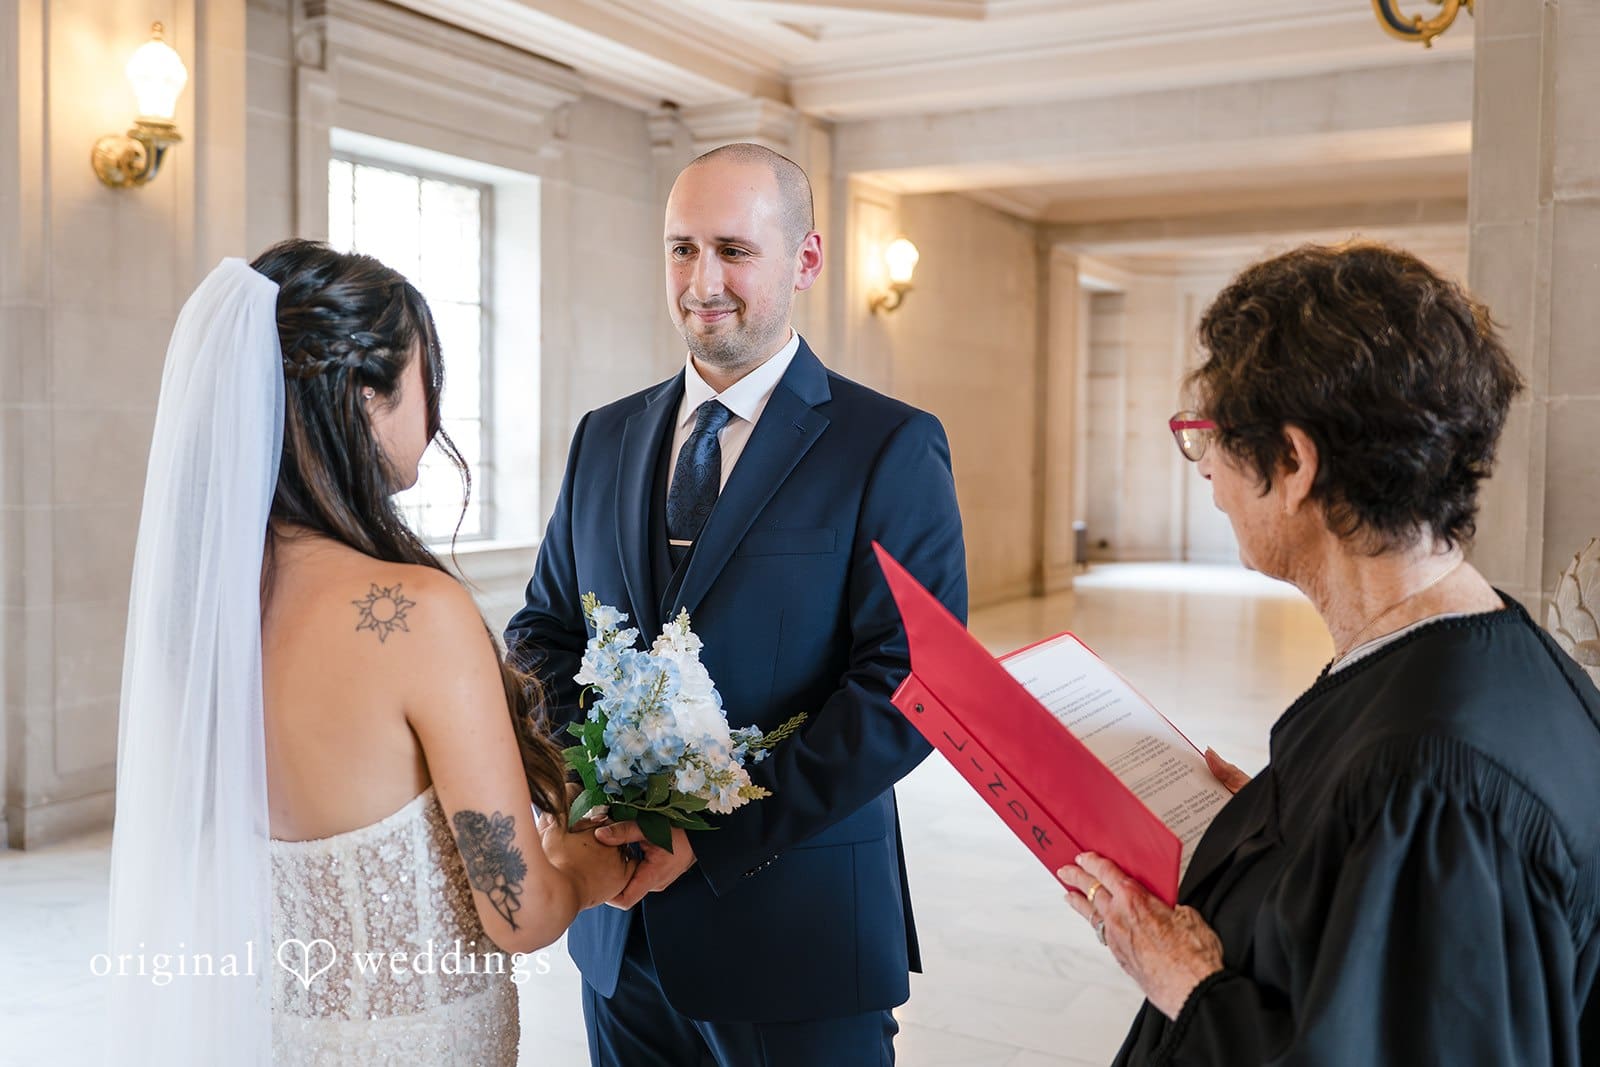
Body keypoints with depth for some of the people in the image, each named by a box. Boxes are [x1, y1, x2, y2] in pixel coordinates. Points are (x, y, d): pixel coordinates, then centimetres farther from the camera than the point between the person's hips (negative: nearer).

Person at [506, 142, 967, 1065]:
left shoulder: (892, 449, -10)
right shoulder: (605, 437, 7)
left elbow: (907, 686, -16)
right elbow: (544, 629, 11)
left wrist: (717, 833, -19)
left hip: (797, 931, -4)